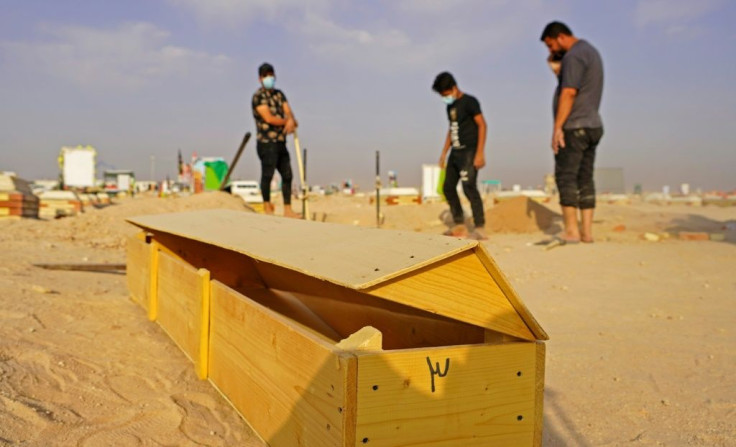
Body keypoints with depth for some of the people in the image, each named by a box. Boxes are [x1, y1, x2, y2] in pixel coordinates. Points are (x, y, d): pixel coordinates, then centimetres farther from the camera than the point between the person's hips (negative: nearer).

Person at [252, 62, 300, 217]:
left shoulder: (279, 94, 16)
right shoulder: (258, 96, -5)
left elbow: (288, 112, 7)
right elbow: (268, 118, -13)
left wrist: (291, 121, -16)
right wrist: (288, 121, -3)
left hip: (281, 142, 7)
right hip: (266, 142, -7)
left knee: (287, 175, 8)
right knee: (267, 174, -3)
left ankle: (288, 209, 15)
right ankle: (267, 208, 9)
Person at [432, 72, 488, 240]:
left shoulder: (469, 101, -8)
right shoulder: (450, 106, 15)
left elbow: (482, 125, -12)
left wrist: (480, 153, -19)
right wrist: (444, 153, 19)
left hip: (469, 151, -9)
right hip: (456, 152, 9)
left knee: (469, 187, -16)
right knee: (448, 187, 9)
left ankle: (479, 229, -13)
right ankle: (459, 224, 21)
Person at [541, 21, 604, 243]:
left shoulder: (574, 56, -12)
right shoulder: (590, 51, 20)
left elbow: (569, 93, -21)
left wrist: (557, 127, -22)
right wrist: (555, 65, 13)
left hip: (574, 127, -9)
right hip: (593, 125, 10)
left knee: (566, 177, -7)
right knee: (585, 179, 7)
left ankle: (571, 231, -9)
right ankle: (586, 231, 7)